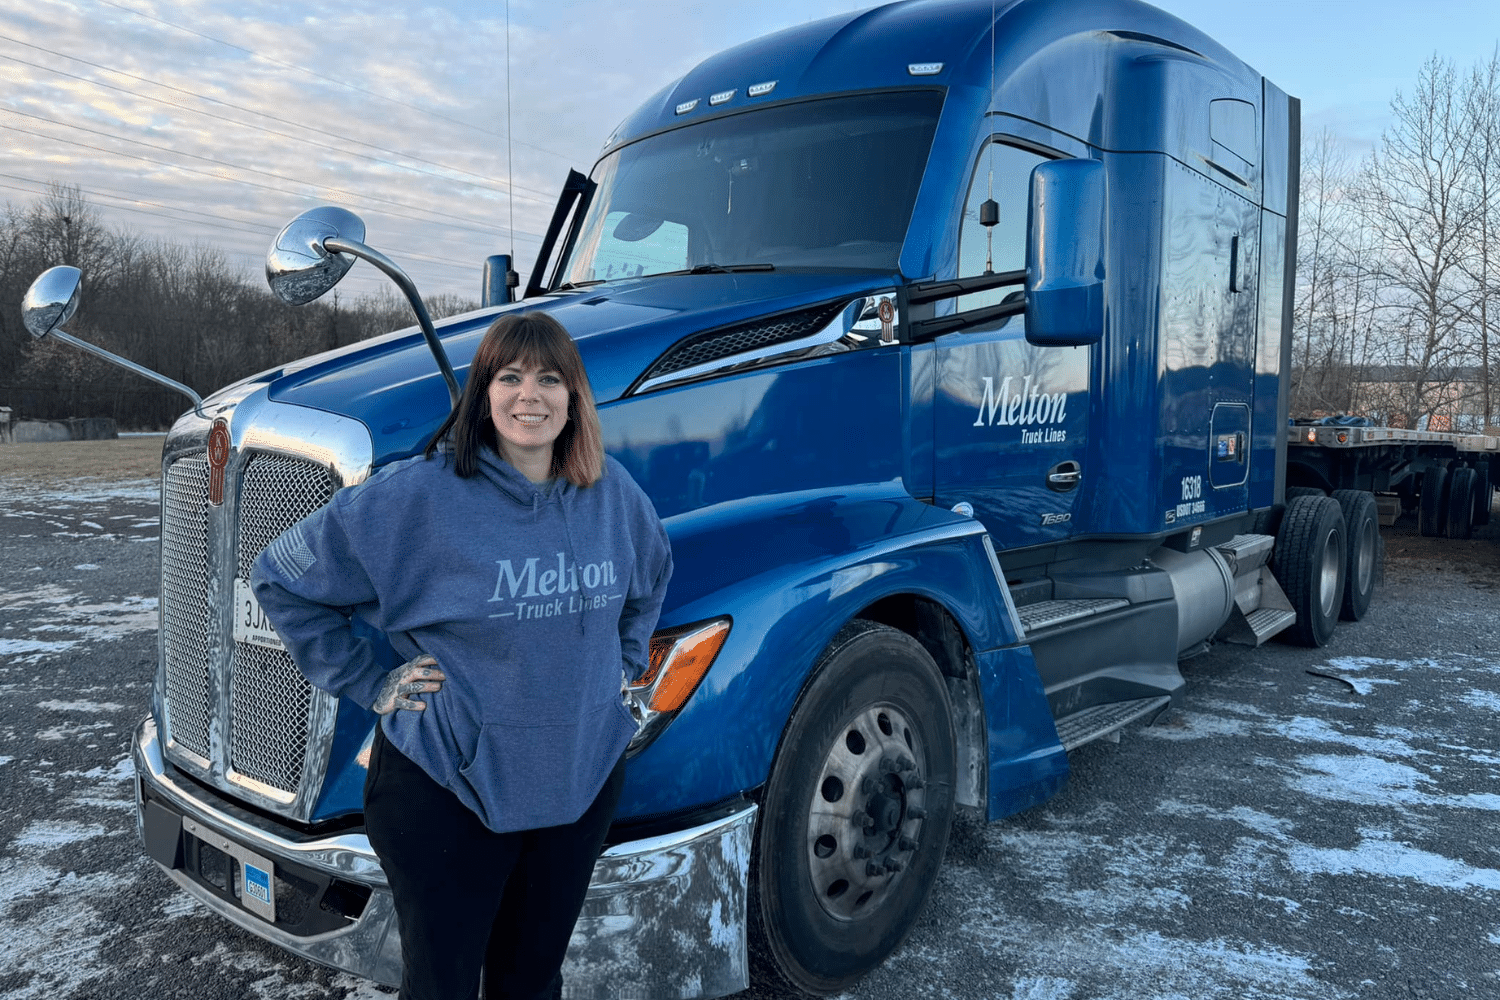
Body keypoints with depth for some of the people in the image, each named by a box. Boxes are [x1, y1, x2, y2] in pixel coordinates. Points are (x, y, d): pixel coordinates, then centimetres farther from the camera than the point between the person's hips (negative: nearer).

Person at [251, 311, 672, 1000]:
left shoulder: (613, 491, 0)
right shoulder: (419, 495, -16)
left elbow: (651, 575, 22)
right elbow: (282, 578, -7)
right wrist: (369, 684, -8)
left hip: (585, 778, 4)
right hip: (448, 787, -4)